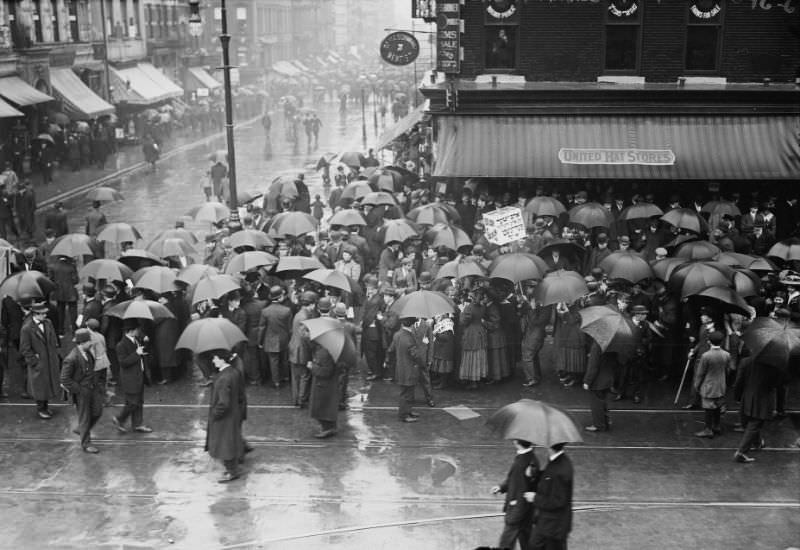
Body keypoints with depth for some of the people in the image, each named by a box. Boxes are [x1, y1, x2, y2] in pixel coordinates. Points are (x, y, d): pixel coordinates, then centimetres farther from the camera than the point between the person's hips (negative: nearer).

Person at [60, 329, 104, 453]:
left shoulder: (87, 352, 0)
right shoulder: (71, 359, -25)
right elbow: (65, 379, -20)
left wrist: (98, 384, 11)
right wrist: (79, 390, -17)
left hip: (93, 388, 7)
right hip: (82, 392, -7)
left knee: (97, 412, 14)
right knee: (84, 418, 6)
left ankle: (82, 429, 38)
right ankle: (86, 444, 21)